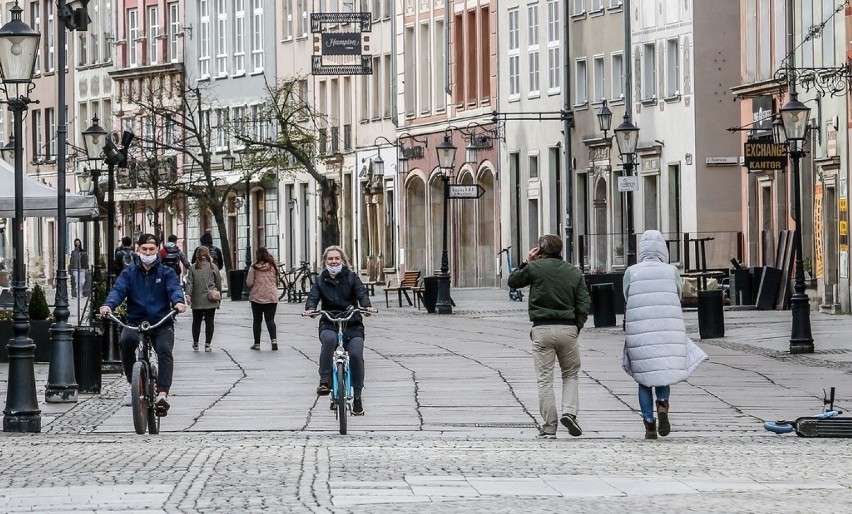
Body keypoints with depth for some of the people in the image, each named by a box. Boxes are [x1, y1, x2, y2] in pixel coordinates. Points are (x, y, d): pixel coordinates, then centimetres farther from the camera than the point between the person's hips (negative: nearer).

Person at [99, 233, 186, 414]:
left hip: (162, 324, -1)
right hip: (135, 322, 1)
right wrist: (108, 304, -29)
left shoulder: (166, 273, 10)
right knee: (126, 340, -32)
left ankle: (162, 394, -39)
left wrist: (179, 301, -35)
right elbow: (118, 290, -6)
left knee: (164, 350, -30)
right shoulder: (129, 274, 12)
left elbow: (174, 289, -10)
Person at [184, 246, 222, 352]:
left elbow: (189, 282, -7)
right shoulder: (213, 267, 0)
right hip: (211, 300, -1)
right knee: (209, 321, 2)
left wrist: (188, 294, -9)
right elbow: (218, 283, 7)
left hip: (197, 300, 1)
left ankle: (195, 343, 19)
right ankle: (207, 344, -1)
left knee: (196, 321, 12)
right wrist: (219, 296, 16)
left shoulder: (193, 268, -1)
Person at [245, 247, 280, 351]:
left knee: (257, 320, 10)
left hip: (257, 297, -2)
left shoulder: (254, 268, -8)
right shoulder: (273, 267, 1)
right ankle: (274, 339, -19)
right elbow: (277, 282, 10)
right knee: (270, 320, 2)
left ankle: (257, 343, 12)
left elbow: (249, 283, -7)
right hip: (272, 297, 2)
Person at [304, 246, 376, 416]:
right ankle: (324, 381, -32)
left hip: (352, 325, 0)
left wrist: (367, 306, -29)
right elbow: (313, 296, -4)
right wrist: (310, 308, -27)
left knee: (356, 354, -21)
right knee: (329, 339, -36)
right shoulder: (321, 280, 10)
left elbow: (361, 293, -7)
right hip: (329, 324, 0)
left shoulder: (352, 277, 7)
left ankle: (357, 397, -7)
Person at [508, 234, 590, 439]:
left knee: (545, 379, 2)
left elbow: (513, 282, 13)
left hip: (542, 329, -2)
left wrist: (526, 263, 17)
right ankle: (569, 412, -6)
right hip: (568, 329, 2)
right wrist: (576, 329, 11)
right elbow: (583, 305, 5)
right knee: (571, 375, 16)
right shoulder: (575, 272, 7)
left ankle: (549, 427, 0)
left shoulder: (535, 268, -2)